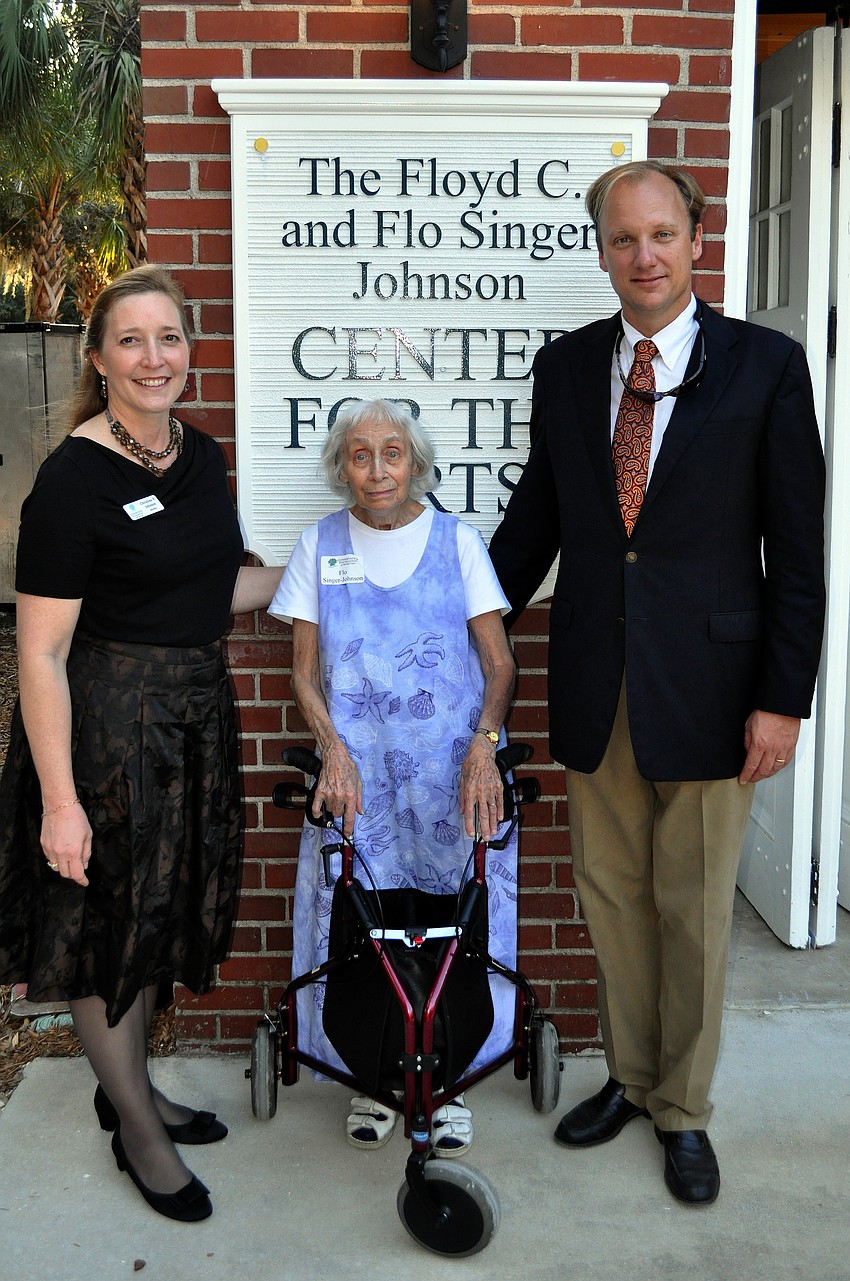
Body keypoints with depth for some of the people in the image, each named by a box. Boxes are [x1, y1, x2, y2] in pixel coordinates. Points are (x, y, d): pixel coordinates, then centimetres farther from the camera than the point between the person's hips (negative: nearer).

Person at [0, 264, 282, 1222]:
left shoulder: (200, 455, 4)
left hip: (195, 712, 8)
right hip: (105, 721, -7)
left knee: (163, 910, 20)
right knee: (107, 918, 9)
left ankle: (129, 1087, 42)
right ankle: (138, 1129, 30)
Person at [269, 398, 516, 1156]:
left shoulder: (457, 541, 3)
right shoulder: (320, 547, 6)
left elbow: (499, 663, 1)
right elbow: (305, 671, 5)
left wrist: (483, 744, -16)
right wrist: (333, 749, -12)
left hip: (453, 773, -1)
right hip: (354, 771, 1)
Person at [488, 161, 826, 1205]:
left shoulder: (766, 365, -3)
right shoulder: (563, 367, 6)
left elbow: (797, 549, -5)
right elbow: (534, 518, 13)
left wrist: (783, 697, -9)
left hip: (708, 684, -3)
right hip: (594, 686, 3)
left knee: (694, 910, 10)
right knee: (611, 895, 15)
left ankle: (684, 1110, 30)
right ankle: (629, 1077, 36)